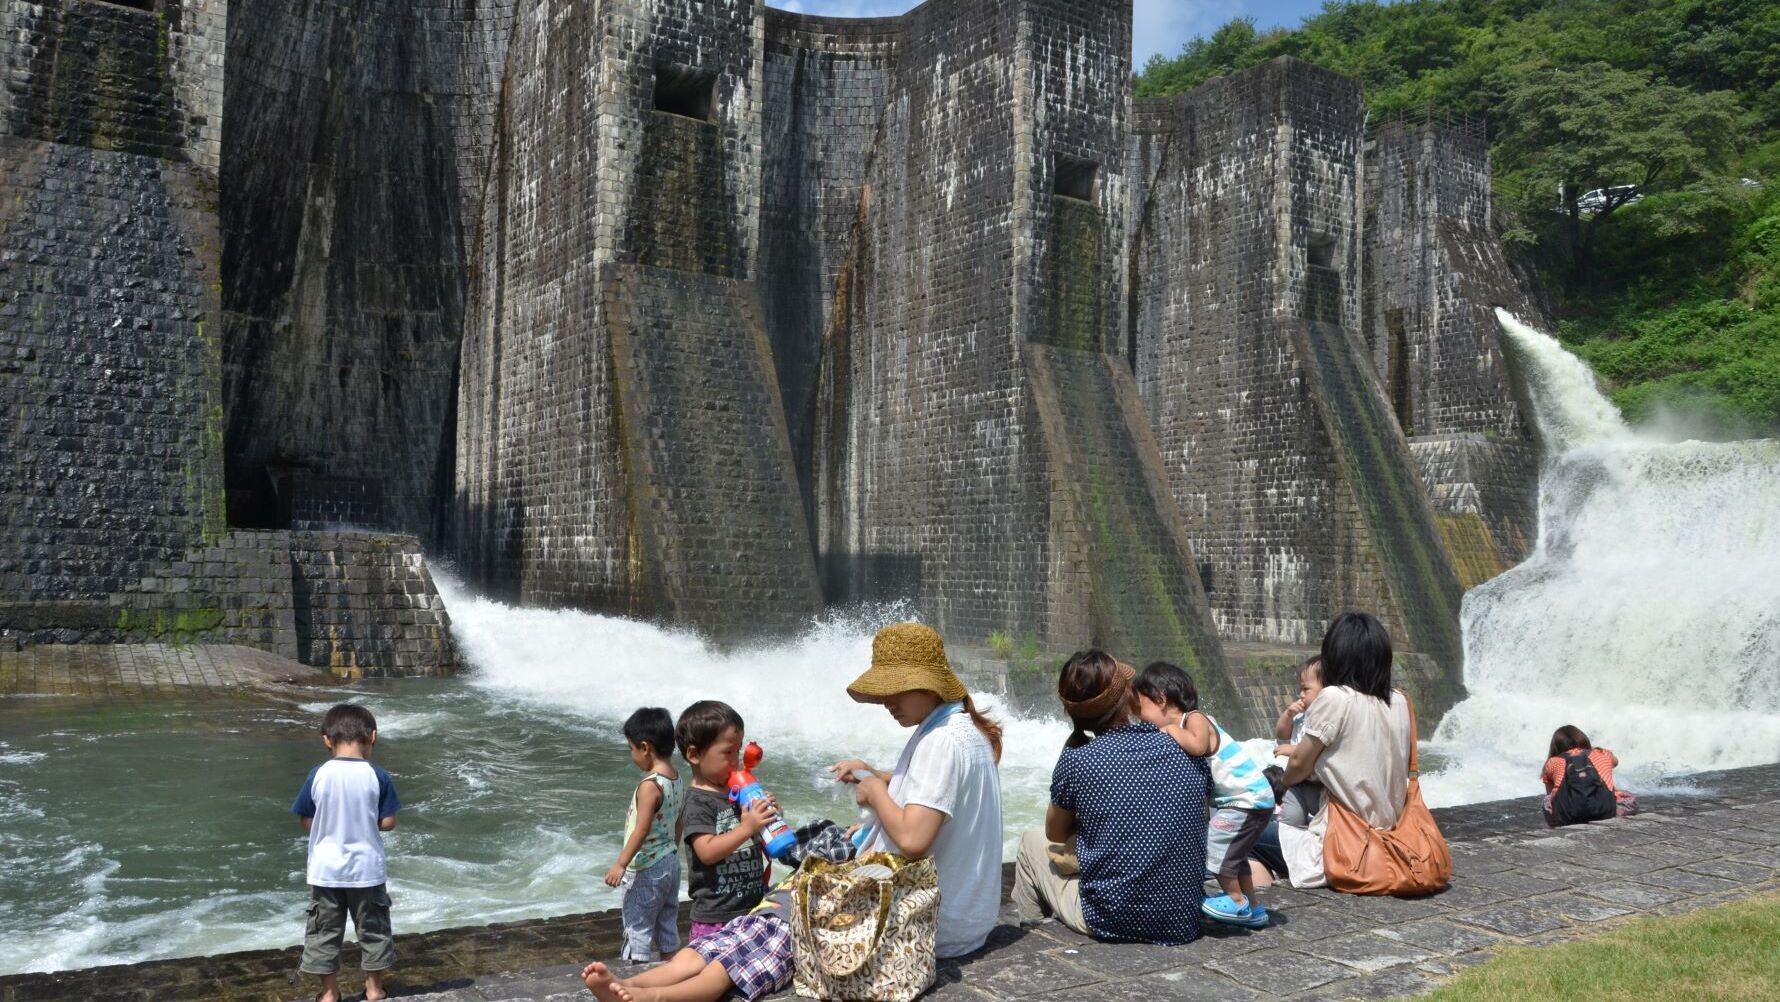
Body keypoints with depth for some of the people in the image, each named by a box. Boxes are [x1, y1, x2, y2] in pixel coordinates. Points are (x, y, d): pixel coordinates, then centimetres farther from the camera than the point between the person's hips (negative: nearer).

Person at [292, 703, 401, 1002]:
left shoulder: (318, 775, -11)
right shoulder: (378, 777, -13)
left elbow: (307, 822, -4)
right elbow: (388, 823, -8)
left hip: (326, 870, 0)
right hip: (367, 869, 0)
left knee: (324, 930, 16)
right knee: (372, 929, 16)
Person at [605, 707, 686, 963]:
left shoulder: (650, 786, -22)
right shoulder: (678, 780, 4)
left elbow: (642, 830, -25)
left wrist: (620, 864, -22)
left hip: (646, 868, -9)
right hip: (670, 862, 9)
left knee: (639, 925, 2)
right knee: (667, 924, 17)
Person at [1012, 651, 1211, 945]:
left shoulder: (1076, 760, -12)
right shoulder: (1189, 754, -4)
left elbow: (1056, 835, 5)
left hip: (1110, 922, -4)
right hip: (1184, 924, 4)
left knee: (1033, 843, 21)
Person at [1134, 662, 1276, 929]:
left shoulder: (1195, 719, -16)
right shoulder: (1182, 727, 13)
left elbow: (1197, 746, -38)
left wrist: (1172, 730, -22)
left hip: (1247, 797, -11)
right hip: (1251, 797, 11)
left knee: (1215, 845, -9)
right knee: (1232, 851, 21)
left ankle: (1236, 901, 6)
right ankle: (1253, 909, 31)